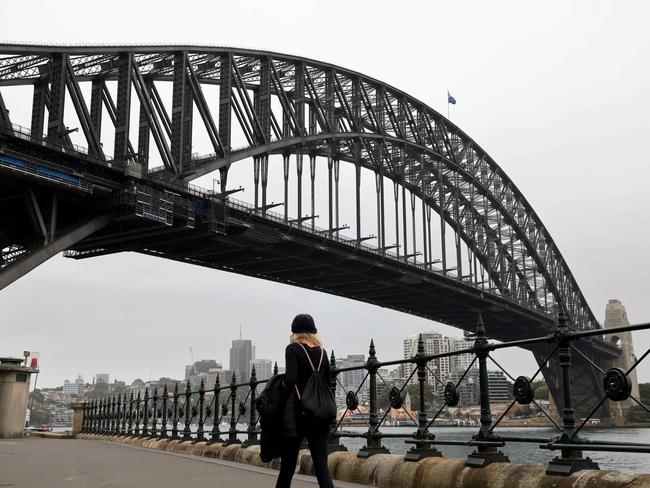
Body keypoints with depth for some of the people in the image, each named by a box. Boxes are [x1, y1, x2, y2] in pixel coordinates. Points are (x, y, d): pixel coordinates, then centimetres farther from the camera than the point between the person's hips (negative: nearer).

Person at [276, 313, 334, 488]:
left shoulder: (293, 349, -5)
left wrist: (284, 386, 1)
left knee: (287, 466, 8)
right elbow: (327, 384, 12)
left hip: (297, 412, -4)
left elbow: (290, 380, -18)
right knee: (322, 467, 0)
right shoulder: (322, 352, 10)